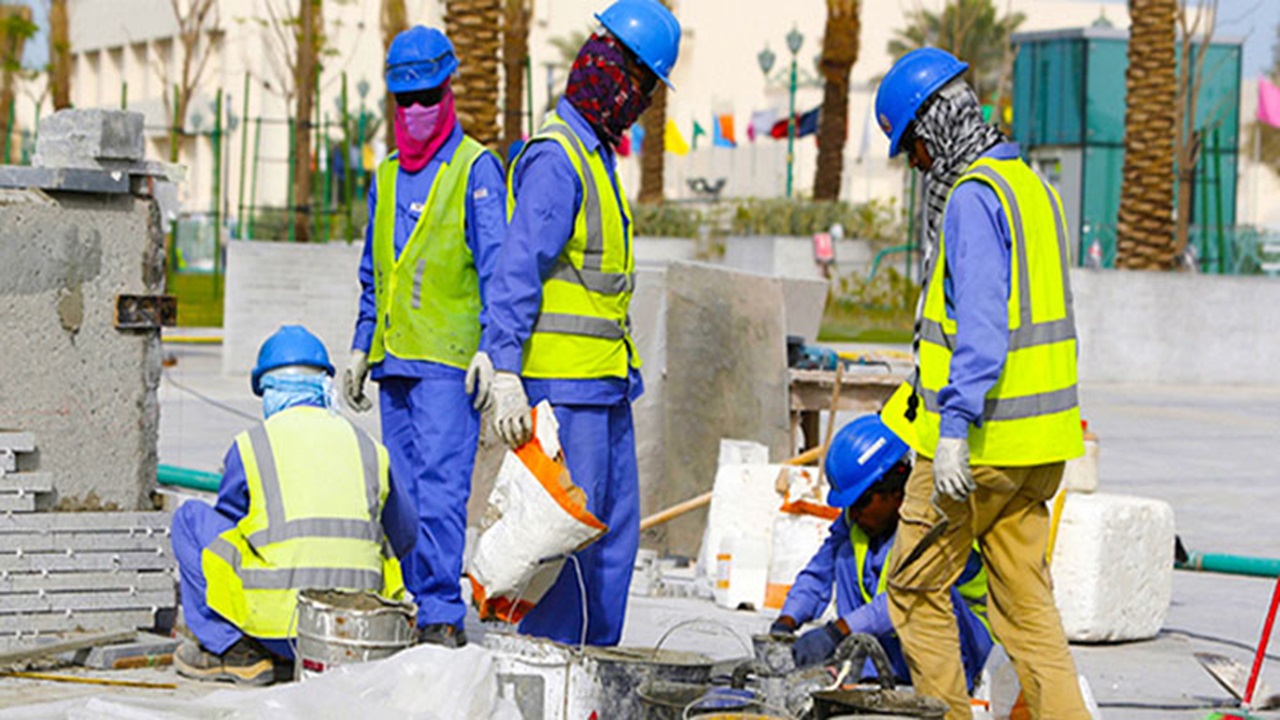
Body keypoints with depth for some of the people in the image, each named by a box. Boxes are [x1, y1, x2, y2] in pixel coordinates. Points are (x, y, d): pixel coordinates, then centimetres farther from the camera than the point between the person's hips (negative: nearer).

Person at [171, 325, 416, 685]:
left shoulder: (251, 445, 2)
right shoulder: (367, 448, 10)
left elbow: (226, 523, 17)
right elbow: (404, 536, 21)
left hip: (280, 613, -4)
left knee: (190, 518, 15)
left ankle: (232, 650, 9)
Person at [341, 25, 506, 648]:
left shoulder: (475, 167, -3)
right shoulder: (387, 176, 18)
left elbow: (496, 265, -9)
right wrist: (361, 349, 20)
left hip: (449, 361, -7)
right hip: (395, 362, 7)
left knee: (440, 485, -13)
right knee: (403, 491, 7)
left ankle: (443, 614, -14)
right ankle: (416, 608, 11)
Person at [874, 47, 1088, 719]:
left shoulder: (973, 197, -14)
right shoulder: (1031, 185, 15)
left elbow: (980, 323, -24)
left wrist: (953, 429, -26)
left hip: (978, 437, -9)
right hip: (1039, 437, 9)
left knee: (914, 588, 4)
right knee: (1025, 600, 9)